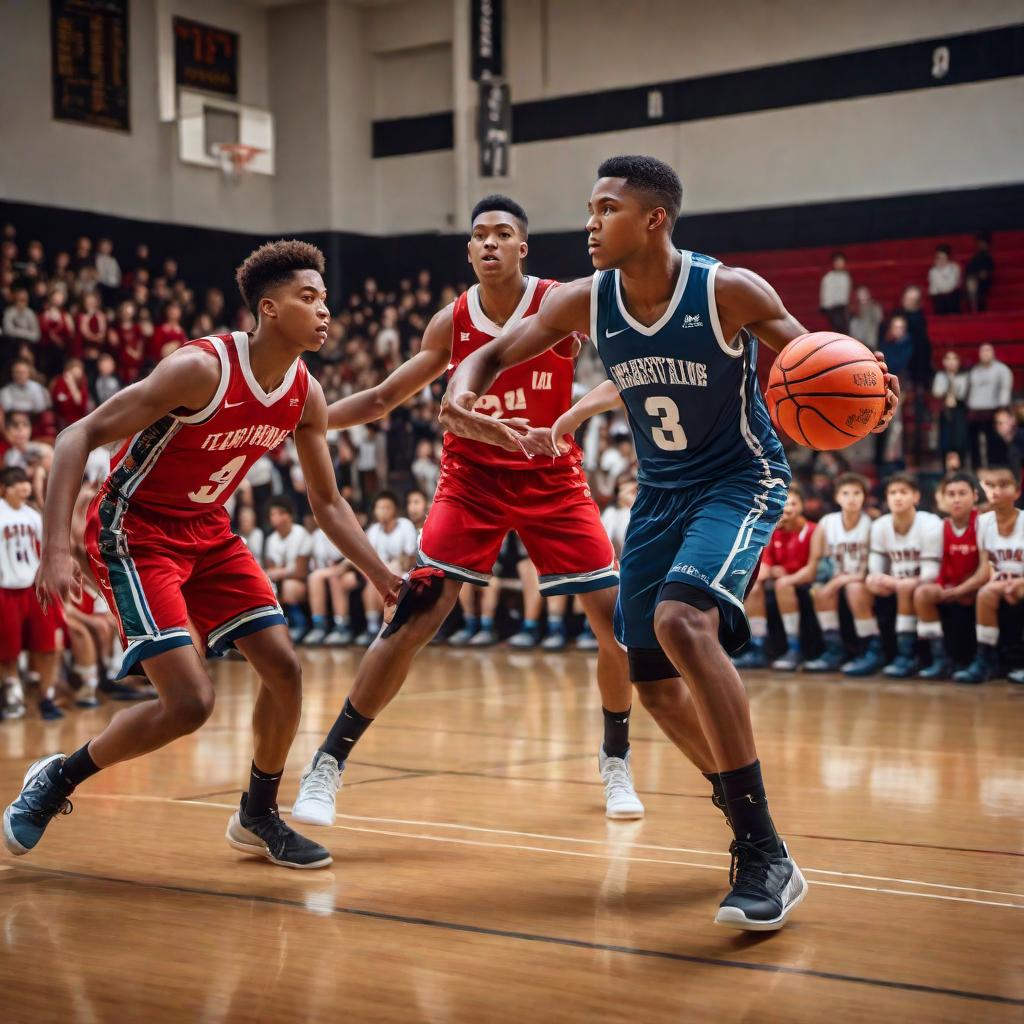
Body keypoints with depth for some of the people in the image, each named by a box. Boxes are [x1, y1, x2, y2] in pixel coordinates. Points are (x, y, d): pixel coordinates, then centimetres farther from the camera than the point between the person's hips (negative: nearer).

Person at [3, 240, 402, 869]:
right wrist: (57, 550, -31)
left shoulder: (306, 396, -4)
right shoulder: (202, 368, -26)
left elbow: (328, 502, 10)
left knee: (284, 669, 0)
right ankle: (56, 780, 7)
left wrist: (384, 578, 2)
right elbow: (79, 437, -24)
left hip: (208, 533, 7)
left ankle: (258, 818, 21)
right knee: (191, 702, -16)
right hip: (134, 532, -7)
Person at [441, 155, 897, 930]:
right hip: (660, 492, 6)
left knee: (682, 621, -32)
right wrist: (464, 394, -21)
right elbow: (494, 355, 3)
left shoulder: (729, 291, -19)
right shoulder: (586, 302, -6)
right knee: (653, 681, 6)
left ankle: (768, 856, -27)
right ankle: (745, 813, 33)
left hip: (741, 482, -6)